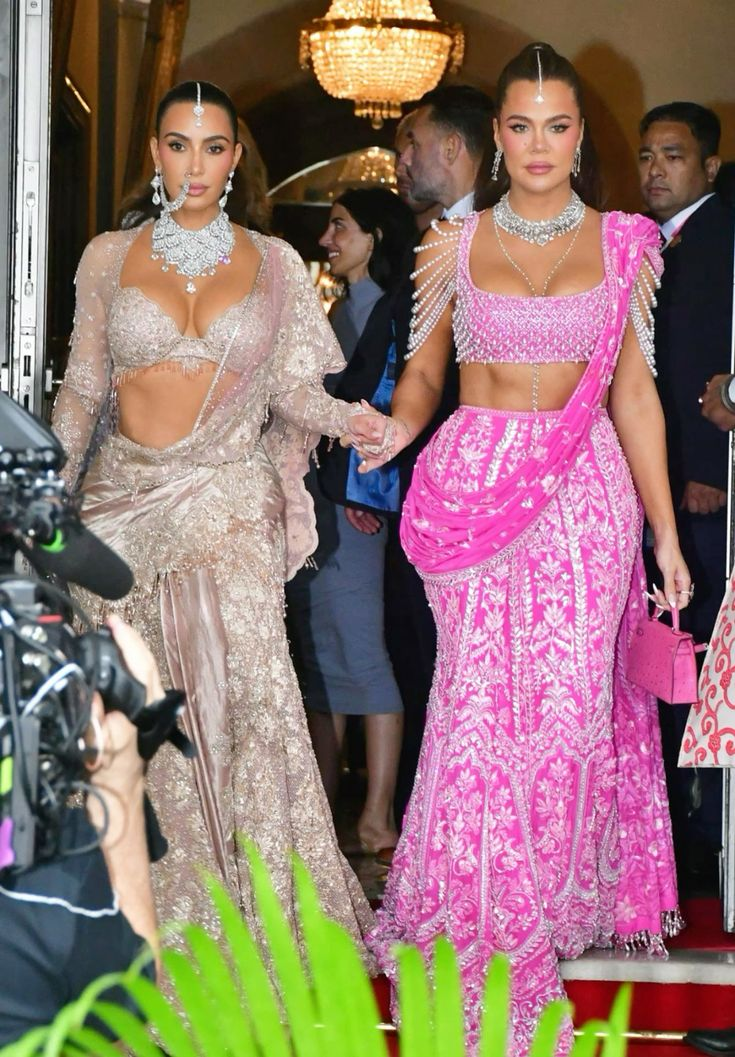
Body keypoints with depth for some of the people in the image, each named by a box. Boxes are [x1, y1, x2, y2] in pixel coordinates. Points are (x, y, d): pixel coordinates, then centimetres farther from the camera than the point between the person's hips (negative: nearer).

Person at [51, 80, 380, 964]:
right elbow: (81, 390, 9)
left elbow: (294, 391, 5)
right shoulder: (109, 257, 7)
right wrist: (49, 491, -2)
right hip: (123, 502, 1)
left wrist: (357, 419, -15)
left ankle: (269, 917, -5)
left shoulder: (275, 264, 6)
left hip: (229, 501, -1)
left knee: (248, 690, -14)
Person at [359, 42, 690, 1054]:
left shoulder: (622, 245, 7)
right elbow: (424, 370, 13)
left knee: (570, 704, -3)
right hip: (476, 485, 0)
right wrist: (399, 427, -10)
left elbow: (635, 393, 8)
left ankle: (543, 913, 13)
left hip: (585, 492, 0)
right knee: (484, 703, -3)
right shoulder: (454, 247, 7)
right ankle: (479, 928, 11)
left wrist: (665, 531, 6)